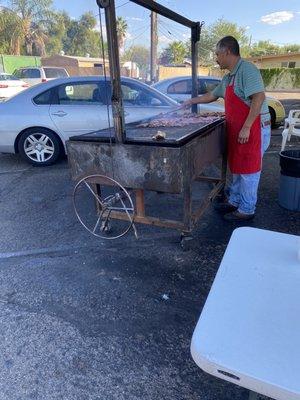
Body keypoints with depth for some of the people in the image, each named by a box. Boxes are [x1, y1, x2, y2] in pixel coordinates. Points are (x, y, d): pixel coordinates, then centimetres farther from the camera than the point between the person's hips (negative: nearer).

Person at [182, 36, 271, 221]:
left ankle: (247, 210, 10)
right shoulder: (229, 77, 16)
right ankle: (234, 201, 29)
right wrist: (193, 101, 36)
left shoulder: (247, 70, -14)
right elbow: (212, 95, 31)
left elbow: (259, 97, -24)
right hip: (237, 129, 9)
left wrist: (246, 128, -27)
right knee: (237, 168, 16)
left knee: (249, 170, -1)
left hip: (254, 128, -9)